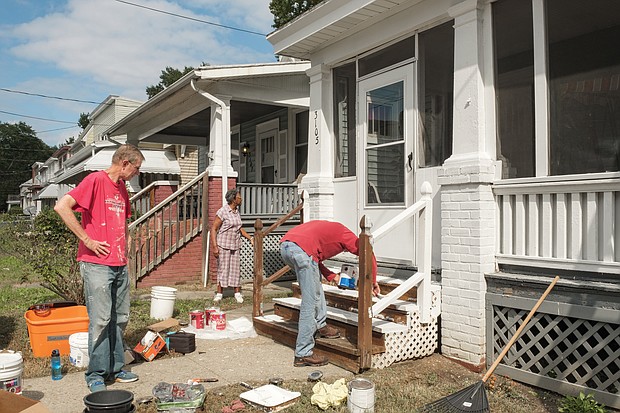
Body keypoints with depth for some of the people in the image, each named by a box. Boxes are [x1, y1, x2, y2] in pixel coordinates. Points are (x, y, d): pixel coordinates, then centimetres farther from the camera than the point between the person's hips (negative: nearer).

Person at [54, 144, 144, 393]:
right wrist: (87, 239, -17)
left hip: (120, 266, 8)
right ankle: (96, 375, 11)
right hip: (97, 264, -8)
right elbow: (61, 206, -20)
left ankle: (115, 368, 23)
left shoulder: (122, 188, 15)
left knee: (120, 319, 11)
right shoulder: (95, 180, -10)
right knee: (100, 320, -2)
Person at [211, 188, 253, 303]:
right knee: (222, 268, 0)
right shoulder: (222, 212, -14)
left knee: (236, 268, 6)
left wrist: (250, 238, 12)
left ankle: (237, 293, 14)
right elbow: (213, 229, -13)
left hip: (235, 245, 6)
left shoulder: (237, 211, 8)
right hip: (223, 245, -6)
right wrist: (215, 247, -19)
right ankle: (219, 293, 11)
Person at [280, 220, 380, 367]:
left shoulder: (327, 229, 38)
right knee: (310, 303, -3)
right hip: (301, 250, -9)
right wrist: (373, 282, 18)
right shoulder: (345, 235, 19)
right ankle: (303, 354, 0)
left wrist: (331, 276, 31)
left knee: (315, 283, 29)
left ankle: (320, 325, 31)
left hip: (285, 245, 9)